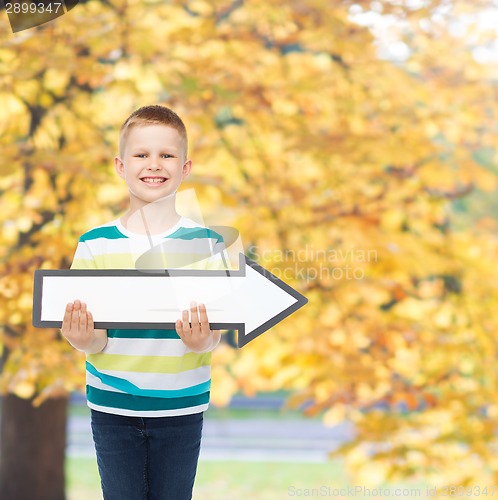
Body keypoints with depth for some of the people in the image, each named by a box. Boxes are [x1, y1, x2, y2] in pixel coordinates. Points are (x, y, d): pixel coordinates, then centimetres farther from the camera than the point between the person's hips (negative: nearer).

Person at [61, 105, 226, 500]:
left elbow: (216, 337, -5)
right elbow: (95, 340, -2)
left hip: (180, 407, 0)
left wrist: (201, 340, -28)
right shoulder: (96, 244, -2)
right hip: (112, 407, 1)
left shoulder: (205, 243, -3)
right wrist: (85, 340, -26)